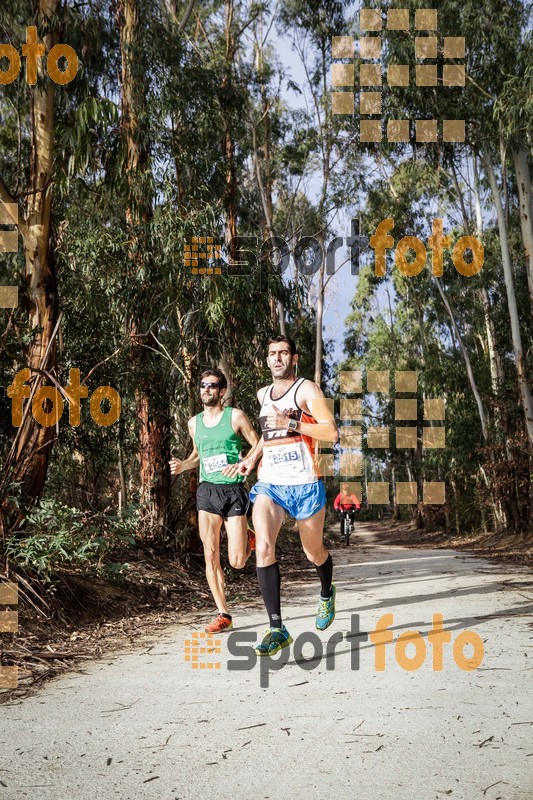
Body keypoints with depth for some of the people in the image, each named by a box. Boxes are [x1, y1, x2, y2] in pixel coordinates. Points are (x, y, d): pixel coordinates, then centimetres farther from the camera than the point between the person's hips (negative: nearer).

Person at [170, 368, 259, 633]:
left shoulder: (235, 416, -3)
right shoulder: (194, 422, 10)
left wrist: (241, 465, -19)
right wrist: (183, 465, 6)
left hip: (233, 491, -4)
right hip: (207, 491, 4)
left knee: (237, 562, -4)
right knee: (211, 557, -2)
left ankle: (249, 537, 31)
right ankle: (223, 615, 9)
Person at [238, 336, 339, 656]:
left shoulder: (306, 390, -5)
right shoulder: (263, 394, 14)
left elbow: (332, 432, -14)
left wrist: (291, 423, -22)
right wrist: (252, 456, 20)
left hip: (304, 485, -4)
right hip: (269, 484, 4)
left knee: (314, 552, 12)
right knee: (263, 548, -18)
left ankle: (327, 593, 47)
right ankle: (277, 628, -15)